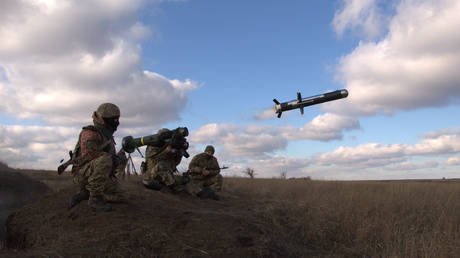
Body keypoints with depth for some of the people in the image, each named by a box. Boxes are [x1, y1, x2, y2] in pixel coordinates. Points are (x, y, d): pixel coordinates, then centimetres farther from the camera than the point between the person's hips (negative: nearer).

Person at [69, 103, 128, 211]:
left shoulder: (108, 137, 14)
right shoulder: (90, 133, -14)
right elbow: (88, 154, -30)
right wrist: (110, 157, -24)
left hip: (99, 177, 8)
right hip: (84, 174, -8)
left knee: (122, 196, -1)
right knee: (104, 161, -37)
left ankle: (85, 193, 6)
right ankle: (95, 198, -22)